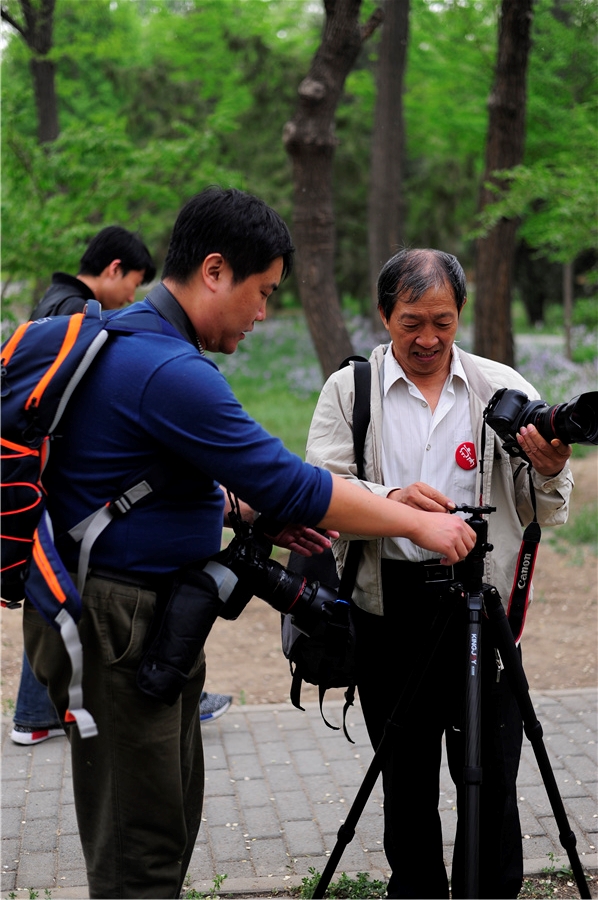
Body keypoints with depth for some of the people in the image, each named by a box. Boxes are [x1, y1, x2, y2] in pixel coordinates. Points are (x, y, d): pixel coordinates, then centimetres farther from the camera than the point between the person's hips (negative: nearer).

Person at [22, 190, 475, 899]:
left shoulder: (129, 339, 11)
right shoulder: (169, 371, -23)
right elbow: (287, 481, -21)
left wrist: (259, 515, 10)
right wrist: (418, 523, -12)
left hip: (151, 619, 11)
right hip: (112, 627, -11)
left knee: (169, 820, 19)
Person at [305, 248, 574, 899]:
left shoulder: (504, 389, 7)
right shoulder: (347, 390, 5)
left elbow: (546, 514, 7)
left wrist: (550, 471, -16)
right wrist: (392, 500, -24)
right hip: (388, 607, 0)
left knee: (491, 776, 0)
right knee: (406, 774, 11)